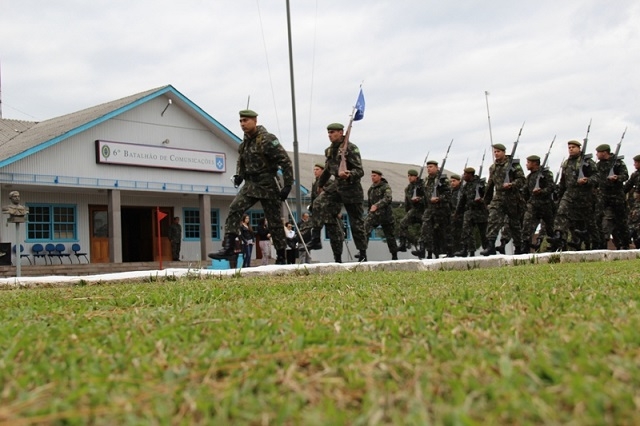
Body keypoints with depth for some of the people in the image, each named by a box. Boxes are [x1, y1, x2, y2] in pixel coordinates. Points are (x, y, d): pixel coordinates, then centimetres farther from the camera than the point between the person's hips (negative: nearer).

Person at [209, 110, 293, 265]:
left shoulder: (267, 139, -15)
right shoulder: (245, 141, 10)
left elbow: (285, 161, -16)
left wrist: (288, 185, -18)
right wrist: (239, 175, 10)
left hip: (268, 185, -7)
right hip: (250, 184, 7)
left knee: (275, 221, 1)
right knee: (234, 210, -11)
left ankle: (281, 257, 10)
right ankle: (228, 247, -13)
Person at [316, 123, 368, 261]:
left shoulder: (351, 148, -11)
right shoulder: (329, 150, 10)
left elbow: (360, 171, -16)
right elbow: (327, 170, 26)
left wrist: (349, 175, -36)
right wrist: (320, 184, 35)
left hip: (351, 190, -7)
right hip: (338, 189, 7)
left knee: (356, 223, -2)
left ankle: (363, 255, 7)